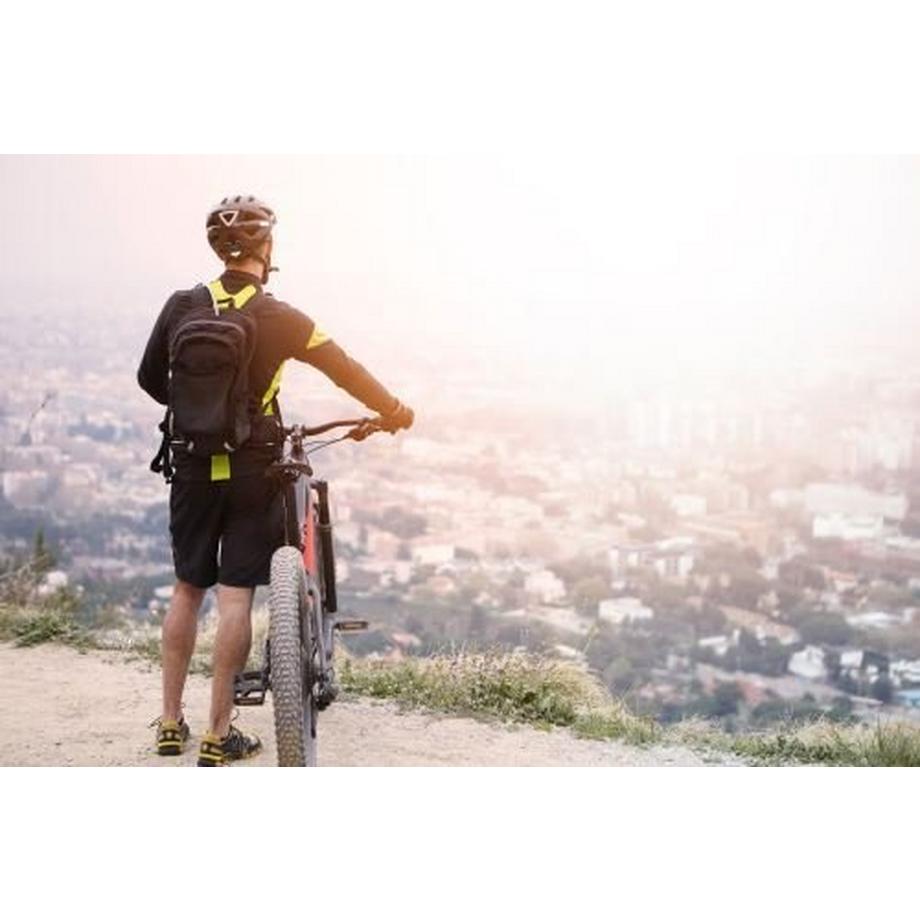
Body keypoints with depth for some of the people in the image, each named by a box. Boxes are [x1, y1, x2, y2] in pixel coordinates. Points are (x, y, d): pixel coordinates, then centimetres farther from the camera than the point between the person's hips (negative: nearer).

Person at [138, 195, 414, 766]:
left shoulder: (182, 307, -2)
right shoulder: (277, 318, -12)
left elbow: (150, 380, 9)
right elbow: (345, 370, -3)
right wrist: (394, 411, 13)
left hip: (192, 466, 4)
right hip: (252, 468, -3)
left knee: (187, 589, 14)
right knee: (236, 595, 1)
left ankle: (171, 724, 19)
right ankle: (220, 736, 5)